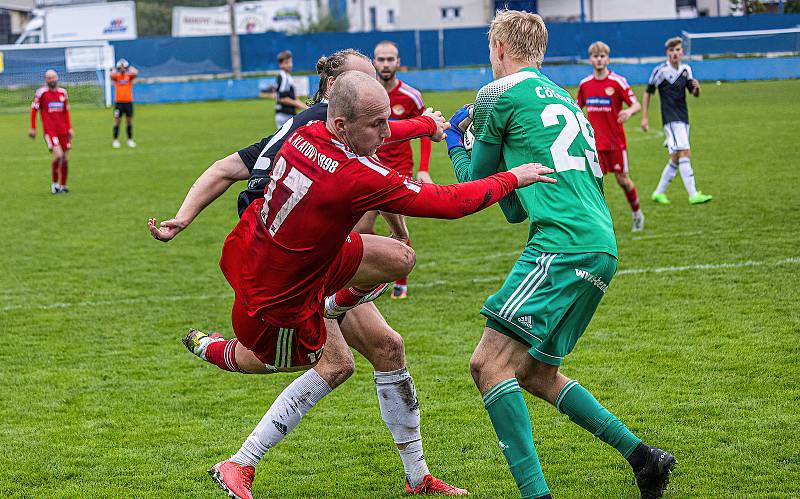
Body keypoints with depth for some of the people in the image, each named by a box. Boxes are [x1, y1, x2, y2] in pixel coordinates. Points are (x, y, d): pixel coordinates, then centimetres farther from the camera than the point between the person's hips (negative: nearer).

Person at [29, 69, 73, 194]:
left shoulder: (62, 92, 11)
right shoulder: (41, 93, -4)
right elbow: (34, 110, 2)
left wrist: (70, 128, 14)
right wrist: (32, 128, -1)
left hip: (63, 131, 5)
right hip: (49, 131, -5)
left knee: (65, 159, 5)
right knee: (58, 155, -20)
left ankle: (62, 185, 20)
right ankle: (54, 183, -3)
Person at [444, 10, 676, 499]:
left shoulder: (498, 95, 0)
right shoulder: (563, 99, 25)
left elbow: (477, 182, 14)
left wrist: (455, 143, 31)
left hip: (563, 247, -9)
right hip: (600, 247, 9)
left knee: (489, 363, -14)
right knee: (534, 373, 19)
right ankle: (642, 456, 16)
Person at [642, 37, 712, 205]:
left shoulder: (686, 69, 9)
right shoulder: (661, 70, -7)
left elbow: (695, 94, 16)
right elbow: (648, 92, 1)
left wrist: (696, 88, -9)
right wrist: (644, 117, -2)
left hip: (683, 119, 7)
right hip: (671, 120, -7)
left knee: (676, 158, 9)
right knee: (685, 153, -17)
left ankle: (659, 192, 21)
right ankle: (693, 195, -22)